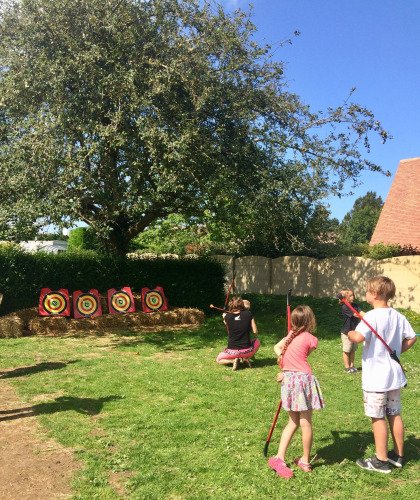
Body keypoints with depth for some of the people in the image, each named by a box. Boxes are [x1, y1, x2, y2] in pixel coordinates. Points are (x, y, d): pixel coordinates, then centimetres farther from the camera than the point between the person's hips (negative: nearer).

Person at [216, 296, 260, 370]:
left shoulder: (227, 317, -8)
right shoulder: (248, 314, -8)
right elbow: (255, 332, -4)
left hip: (232, 351, 0)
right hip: (246, 351, 0)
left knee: (219, 360, 28)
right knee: (257, 342, 33)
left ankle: (233, 360, -1)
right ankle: (246, 358, 9)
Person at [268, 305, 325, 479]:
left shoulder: (290, 335, 10)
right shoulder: (311, 339, -6)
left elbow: (277, 347, 23)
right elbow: (303, 357, 2)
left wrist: (281, 354, 6)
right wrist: (285, 374, 12)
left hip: (288, 380, 6)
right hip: (303, 379, -6)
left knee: (293, 422, 16)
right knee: (306, 423, 7)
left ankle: (279, 457, 11)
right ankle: (305, 461, 19)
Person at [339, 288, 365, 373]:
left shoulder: (354, 305, 7)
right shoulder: (344, 307, -17)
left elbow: (361, 312, -6)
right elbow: (356, 314, -22)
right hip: (346, 332, -7)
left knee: (353, 350, 14)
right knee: (346, 350, 4)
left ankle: (352, 365, 25)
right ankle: (347, 367, 14)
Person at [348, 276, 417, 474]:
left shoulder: (371, 316, -20)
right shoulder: (398, 316, 3)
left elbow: (358, 337, -33)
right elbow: (411, 338, 10)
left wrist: (350, 333, -12)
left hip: (375, 376, -7)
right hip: (394, 374, 7)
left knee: (377, 417, 3)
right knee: (395, 414, 17)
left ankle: (381, 460, 13)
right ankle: (398, 455, 30)